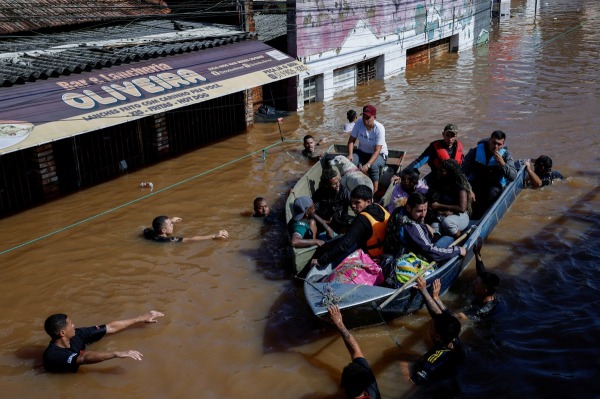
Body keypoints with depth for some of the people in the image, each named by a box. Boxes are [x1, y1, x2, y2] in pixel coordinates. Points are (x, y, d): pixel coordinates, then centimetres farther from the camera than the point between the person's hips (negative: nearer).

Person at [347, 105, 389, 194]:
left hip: (379, 154, -3)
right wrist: (350, 154, -24)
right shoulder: (359, 124, -14)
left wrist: (368, 165, -43)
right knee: (350, 162, -29)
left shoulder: (379, 129, -26)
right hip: (362, 152, 4)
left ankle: (374, 193, -24)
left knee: (373, 166, -38)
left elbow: (377, 151, -29)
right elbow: (351, 140, -5)